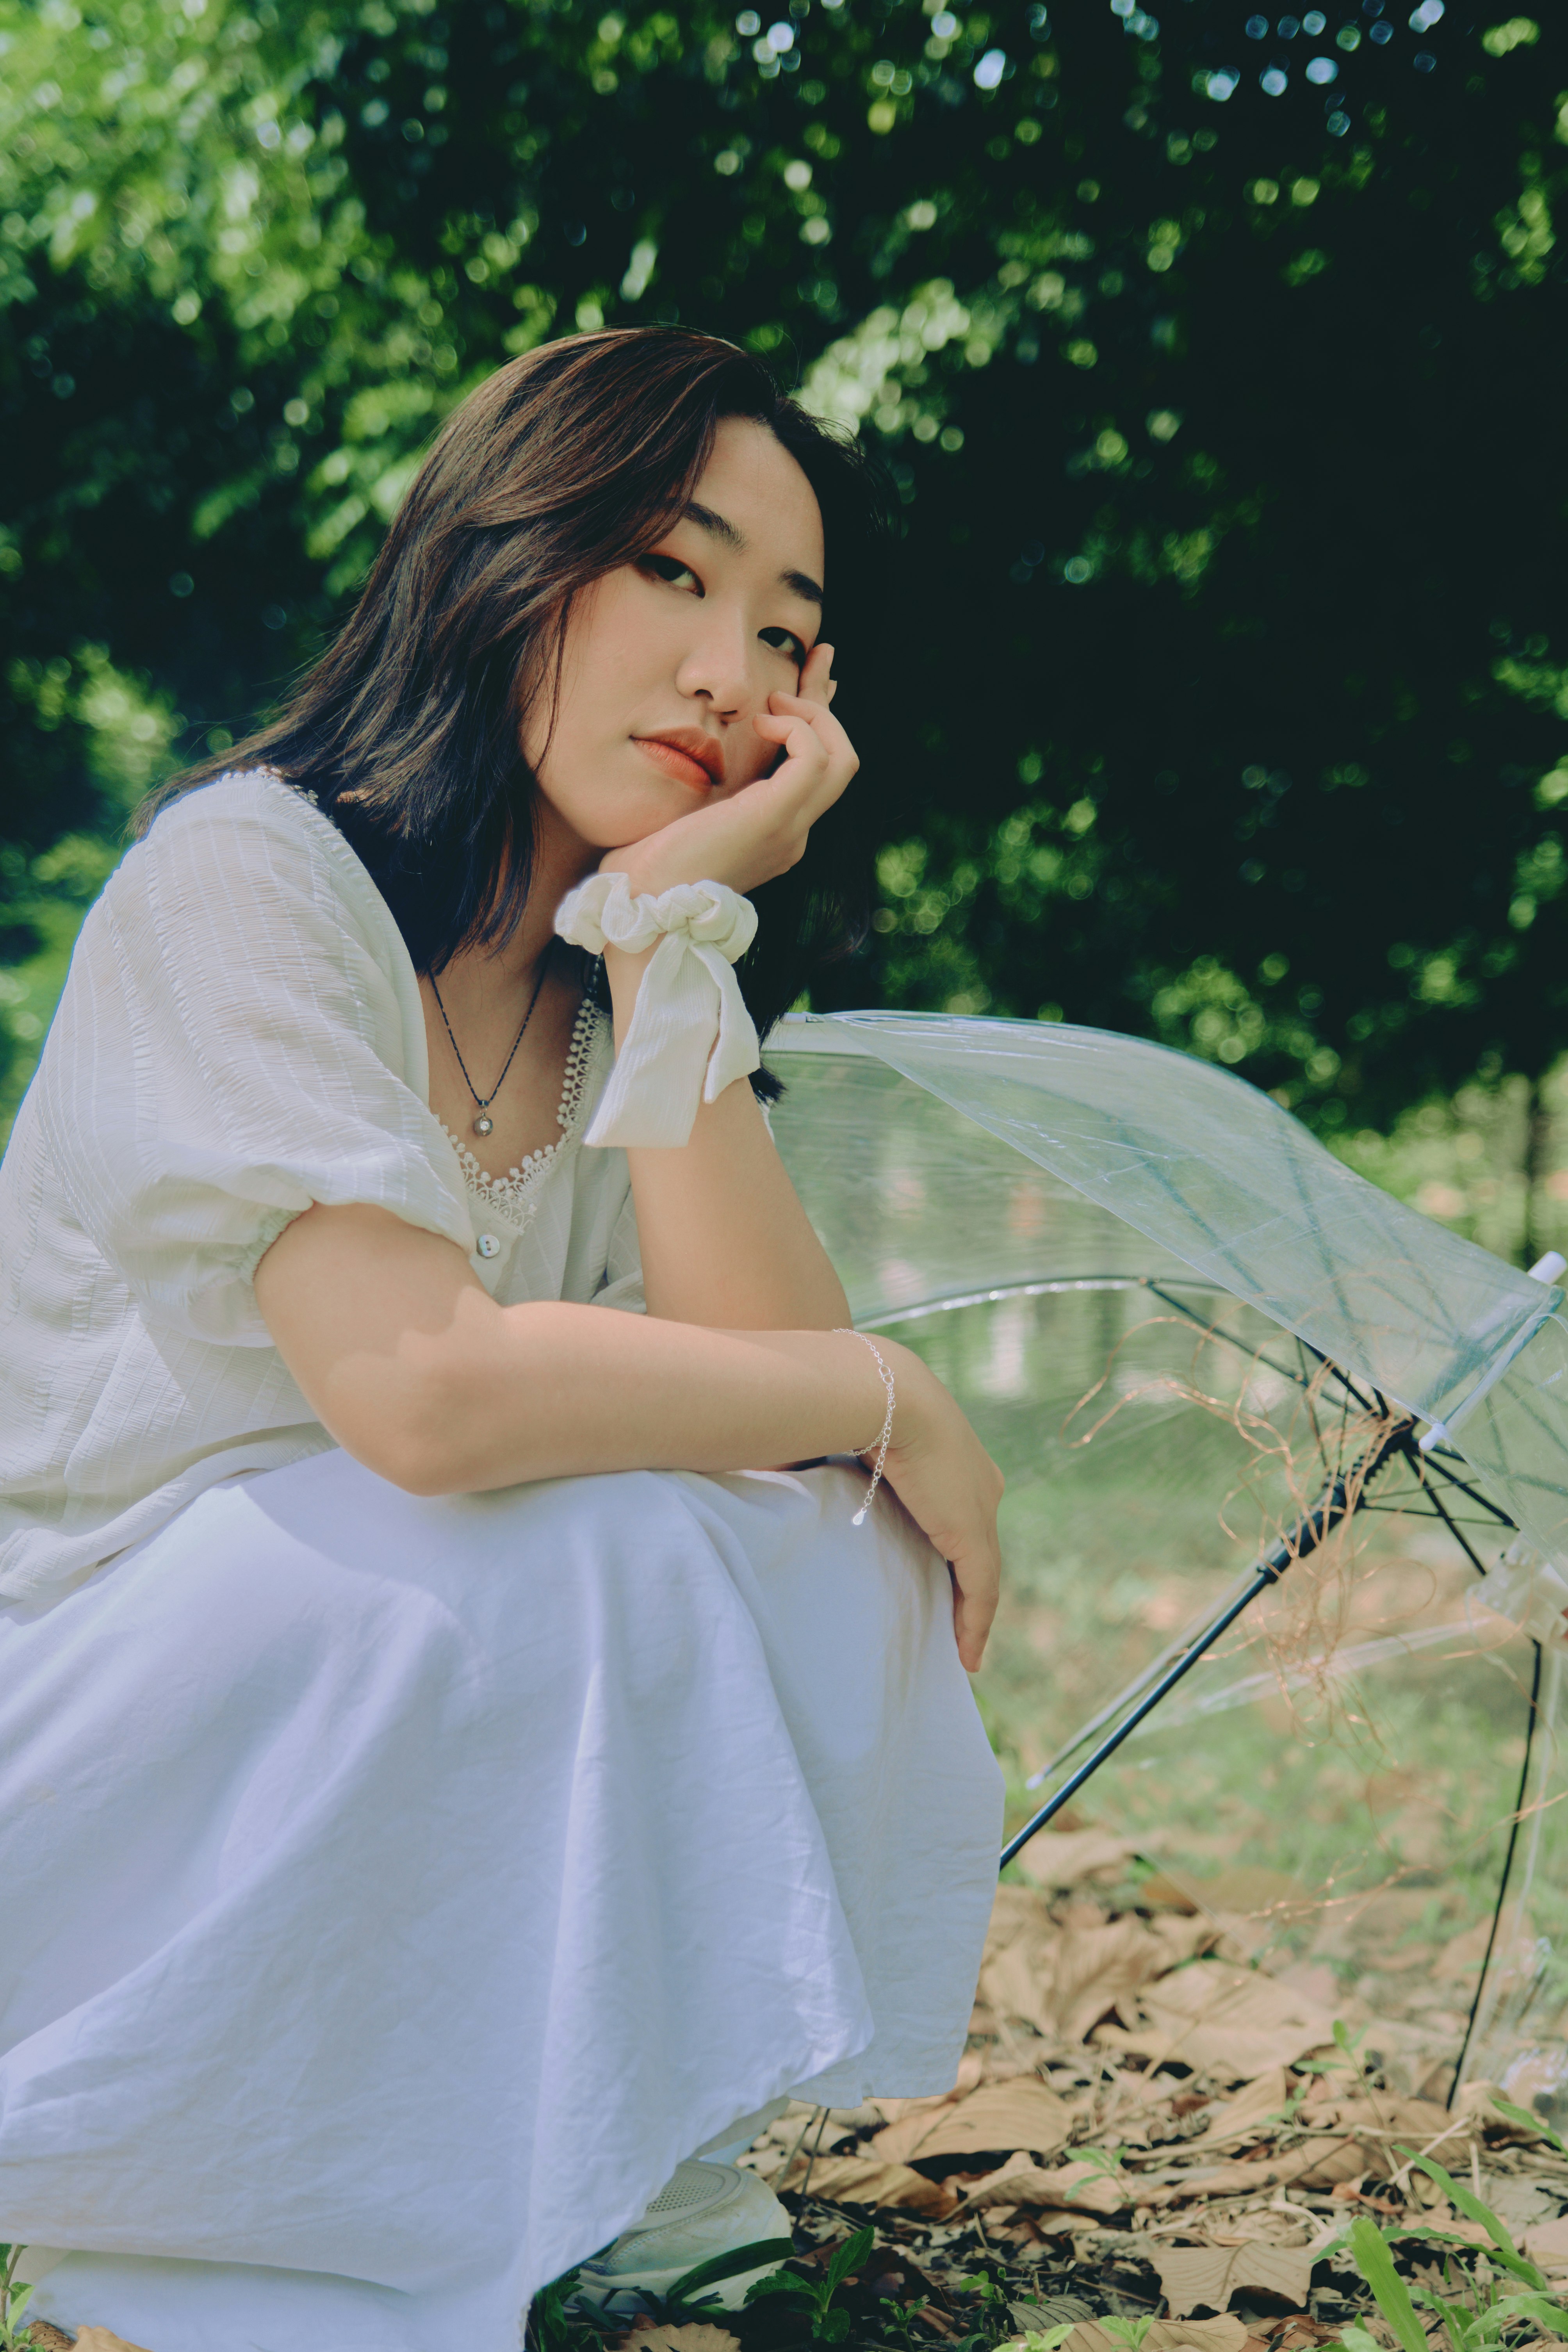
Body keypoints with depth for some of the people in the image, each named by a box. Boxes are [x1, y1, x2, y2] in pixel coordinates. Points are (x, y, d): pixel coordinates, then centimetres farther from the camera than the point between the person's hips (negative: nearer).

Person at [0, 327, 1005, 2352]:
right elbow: (425, 1388, -33)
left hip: (418, 1711, 6)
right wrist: (892, 1398, -20)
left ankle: (626, 2164, 3)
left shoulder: (632, 989, 4)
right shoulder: (253, 877, -18)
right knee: (603, 1540, -29)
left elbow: (772, 1393, -13)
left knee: (848, 1559, -15)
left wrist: (674, 933, -16)